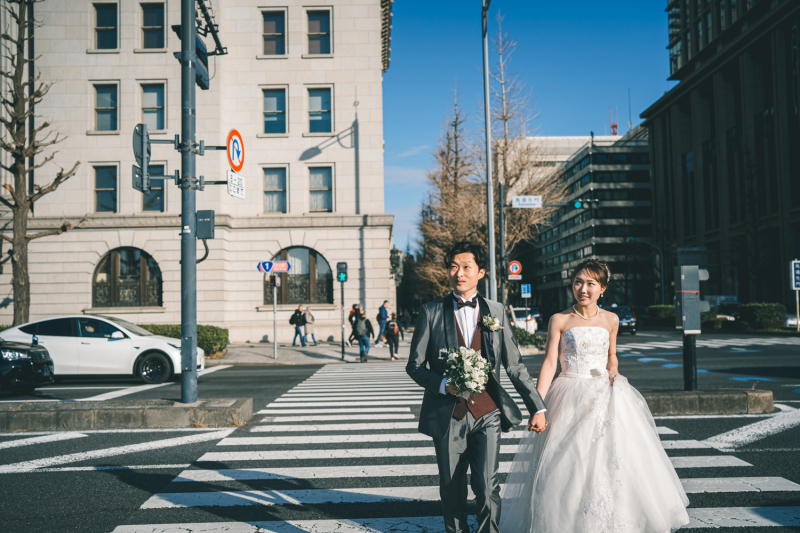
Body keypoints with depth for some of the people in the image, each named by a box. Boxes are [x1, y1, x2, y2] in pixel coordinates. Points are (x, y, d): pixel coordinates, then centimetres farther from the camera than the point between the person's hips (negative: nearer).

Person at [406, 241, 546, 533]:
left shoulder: (496, 311, 7)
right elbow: (415, 365, 1)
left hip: (487, 413, 1)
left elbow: (515, 365, 9)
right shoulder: (431, 312, 1)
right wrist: (444, 385, -16)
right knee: (452, 492, 9)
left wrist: (537, 407, 7)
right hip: (447, 415, 0)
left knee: (487, 488, -8)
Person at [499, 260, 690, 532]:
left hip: (605, 395, 3)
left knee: (612, 458, 3)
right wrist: (537, 403, -17)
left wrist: (613, 371, -3)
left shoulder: (611, 320, 5)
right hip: (571, 397, -2)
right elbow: (550, 363, -8)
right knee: (566, 463, -1)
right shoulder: (559, 320, -4)